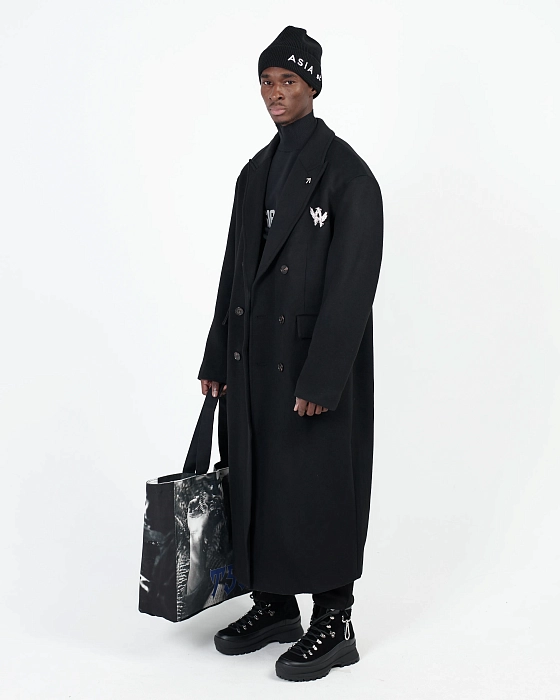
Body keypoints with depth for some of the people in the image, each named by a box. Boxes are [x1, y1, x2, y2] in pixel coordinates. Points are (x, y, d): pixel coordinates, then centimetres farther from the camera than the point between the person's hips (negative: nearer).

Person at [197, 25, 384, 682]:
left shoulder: (346, 173, -9)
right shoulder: (256, 172, 14)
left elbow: (353, 283, -16)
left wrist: (319, 380, -20)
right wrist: (217, 360, 13)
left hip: (318, 364, -7)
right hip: (255, 362, 7)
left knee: (319, 490, 1)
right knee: (258, 484, 13)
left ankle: (333, 623, 15)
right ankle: (273, 605, 29)